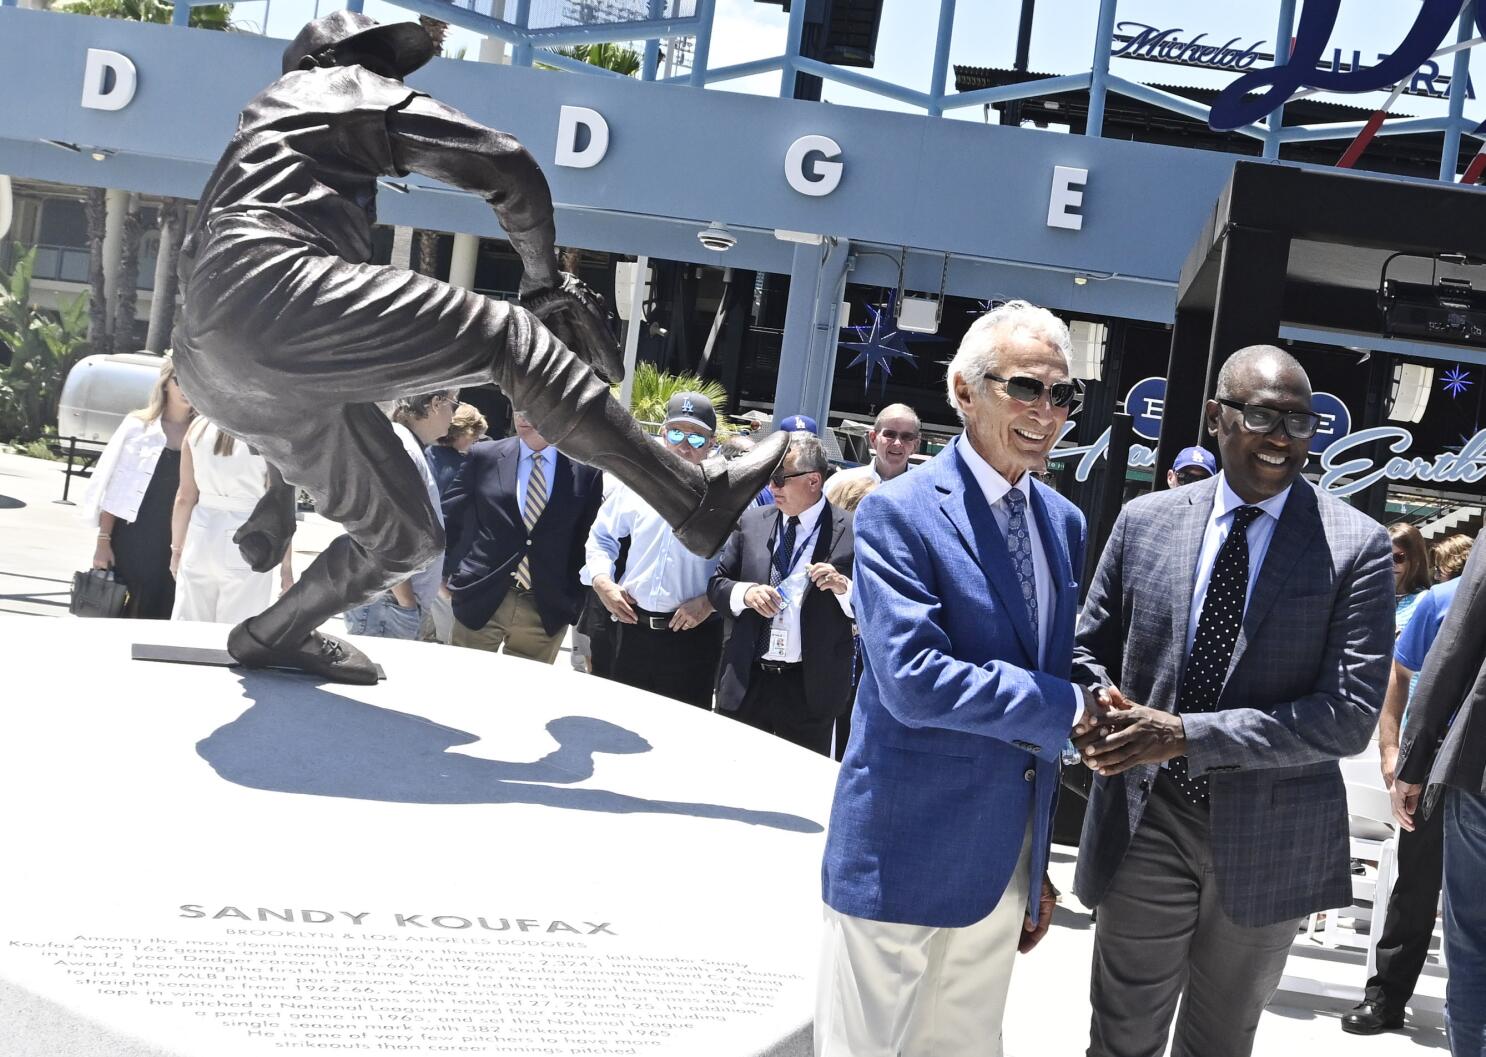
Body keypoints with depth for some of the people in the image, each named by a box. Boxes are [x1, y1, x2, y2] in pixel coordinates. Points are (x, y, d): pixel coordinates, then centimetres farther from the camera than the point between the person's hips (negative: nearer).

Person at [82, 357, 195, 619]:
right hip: (132, 540, 0)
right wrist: (103, 540, -3)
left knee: (160, 621, 3)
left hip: (176, 546, 0)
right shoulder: (139, 424, 1)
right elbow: (115, 487, 2)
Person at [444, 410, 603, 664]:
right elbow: (450, 517, 8)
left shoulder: (586, 470, 1)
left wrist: (577, 602, 5)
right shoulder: (484, 457, 3)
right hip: (480, 601, 0)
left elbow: (588, 539, 6)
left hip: (547, 612, 0)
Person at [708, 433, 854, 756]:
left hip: (811, 689, -3)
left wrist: (843, 587, -21)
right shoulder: (750, 522, 6)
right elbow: (716, 585, 10)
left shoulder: (851, 533, -4)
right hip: (745, 683, 3)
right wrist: (745, 593, -11)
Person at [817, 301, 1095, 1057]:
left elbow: (1056, 674, 14)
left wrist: (1040, 866, 16)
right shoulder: (899, 513, -12)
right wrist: (1070, 710, -18)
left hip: (1008, 851, 7)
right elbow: (912, 679, -23)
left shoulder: (1065, 524, 9)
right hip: (908, 847, -6)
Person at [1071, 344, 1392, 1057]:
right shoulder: (1146, 521, 0)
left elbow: (1350, 714, -16)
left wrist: (1188, 735, -23)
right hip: (1145, 822, 1)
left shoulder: (1356, 547, -10)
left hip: (1268, 838, -1)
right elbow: (1091, 648, 9)